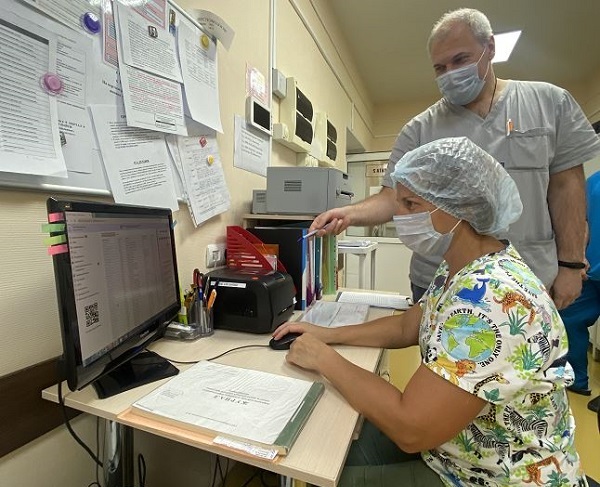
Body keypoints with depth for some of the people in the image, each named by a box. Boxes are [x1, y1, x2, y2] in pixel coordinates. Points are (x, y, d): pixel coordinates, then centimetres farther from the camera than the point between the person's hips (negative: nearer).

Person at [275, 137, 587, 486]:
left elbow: (411, 429, -33)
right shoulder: (462, 268, -3)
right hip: (460, 445, 8)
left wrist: (325, 359, -21)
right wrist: (328, 334, -1)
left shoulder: (490, 301, -35)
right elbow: (407, 327, 8)